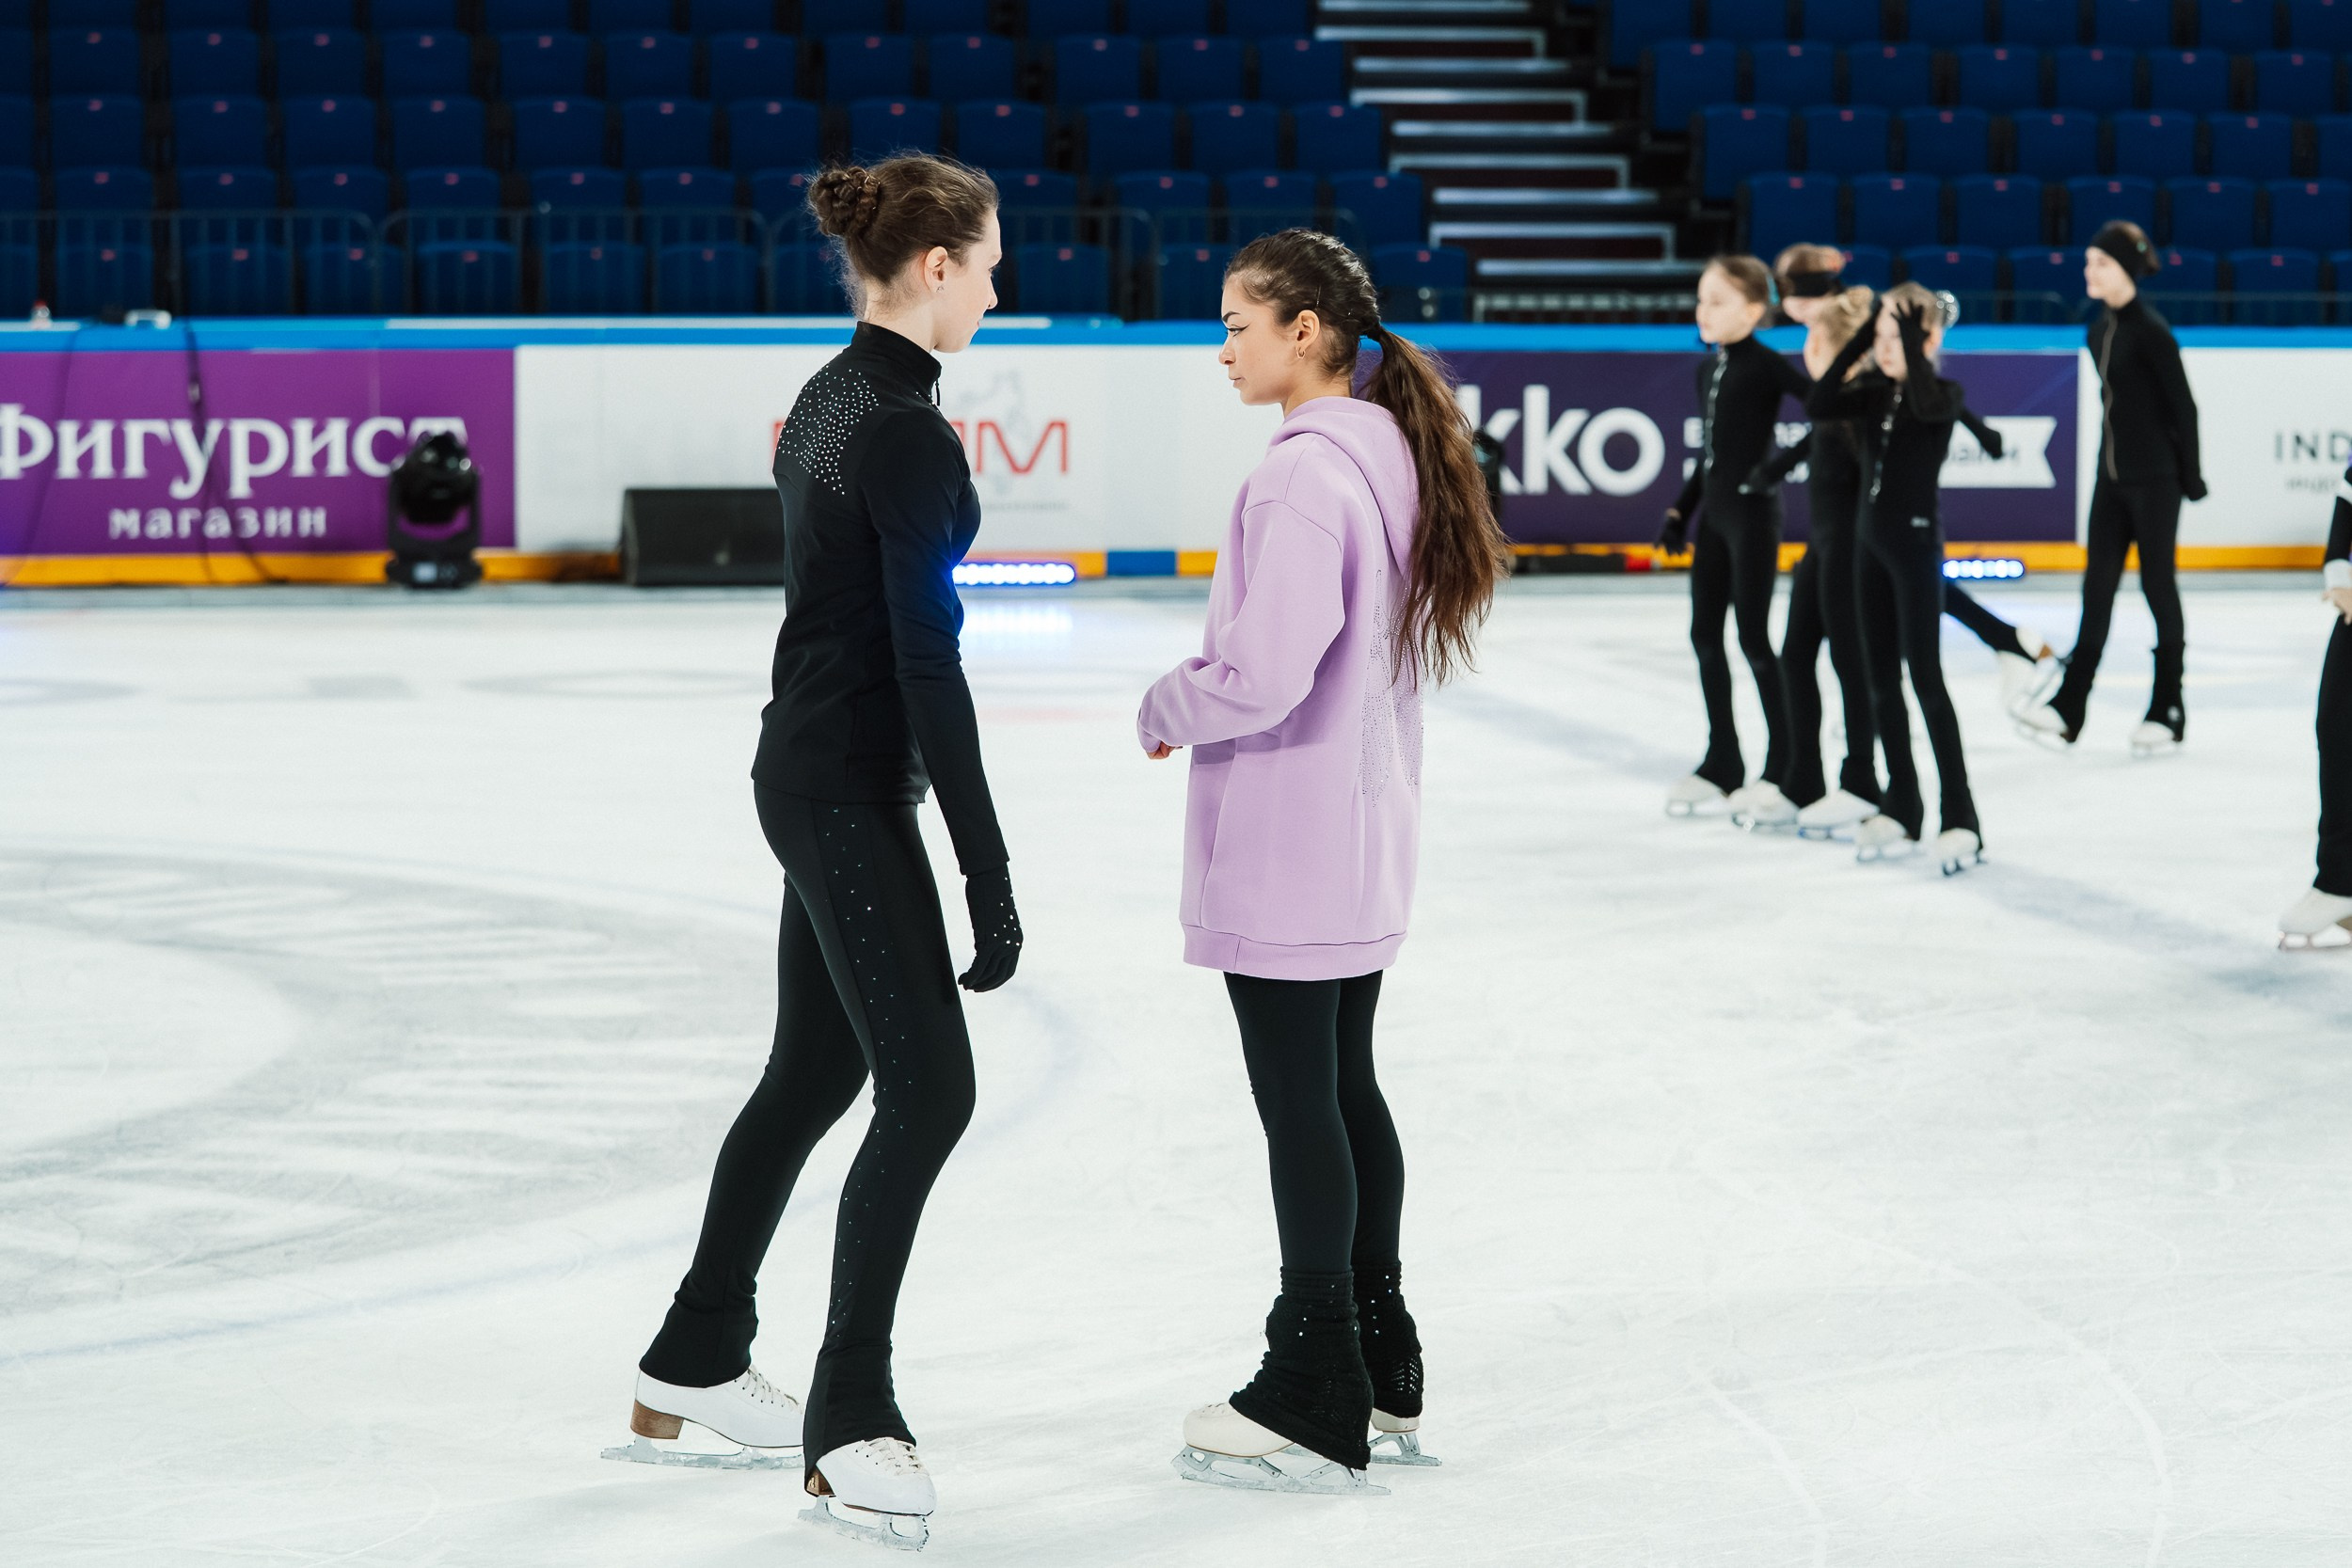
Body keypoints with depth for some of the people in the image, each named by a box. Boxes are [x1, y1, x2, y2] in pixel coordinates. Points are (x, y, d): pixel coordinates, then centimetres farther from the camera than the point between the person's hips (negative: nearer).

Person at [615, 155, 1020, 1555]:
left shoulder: (831, 397, 11)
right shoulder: (908, 427, -19)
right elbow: (927, 663, -21)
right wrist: (989, 873, -19)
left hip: (806, 766, 10)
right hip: (853, 789, -10)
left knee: (815, 1069, 18)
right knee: (928, 1086, -7)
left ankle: (694, 1369, 29)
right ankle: (850, 1426, -3)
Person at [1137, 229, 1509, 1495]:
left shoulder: (1304, 474, -21)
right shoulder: (1391, 451, 9)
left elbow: (1261, 675, -26)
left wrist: (1163, 710, -7)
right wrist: (1202, 699, 12)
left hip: (1284, 847, -10)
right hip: (1365, 835, 10)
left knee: (1298, 1104, -1)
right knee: (1347, 1089, 17)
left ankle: (1316, 1410, 6)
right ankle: (1382, 1383, 25)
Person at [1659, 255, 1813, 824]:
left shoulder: (1766, 366, -13)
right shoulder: (1708, 370, 9)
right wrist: (1680, 511, 17)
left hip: (1754, 513, -8)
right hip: (1714, 513, 8)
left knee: (1754, 638, -6)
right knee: (1705, 633, 11)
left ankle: (1785, 772, 1)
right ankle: (1721, 765, 22)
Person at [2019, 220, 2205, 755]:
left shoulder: (2150, 332, -15)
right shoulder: (2099, 330, 8)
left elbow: (2182, 405, -12)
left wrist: (2191, 477, -9)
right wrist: (2113, 454, 16)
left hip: (2154, 478, -8)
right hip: (2112, 475, 8)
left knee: (2158, 585, 2)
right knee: (2096, 589, 5)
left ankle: (2169, 708, 11)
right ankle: (2069, 708, 4)